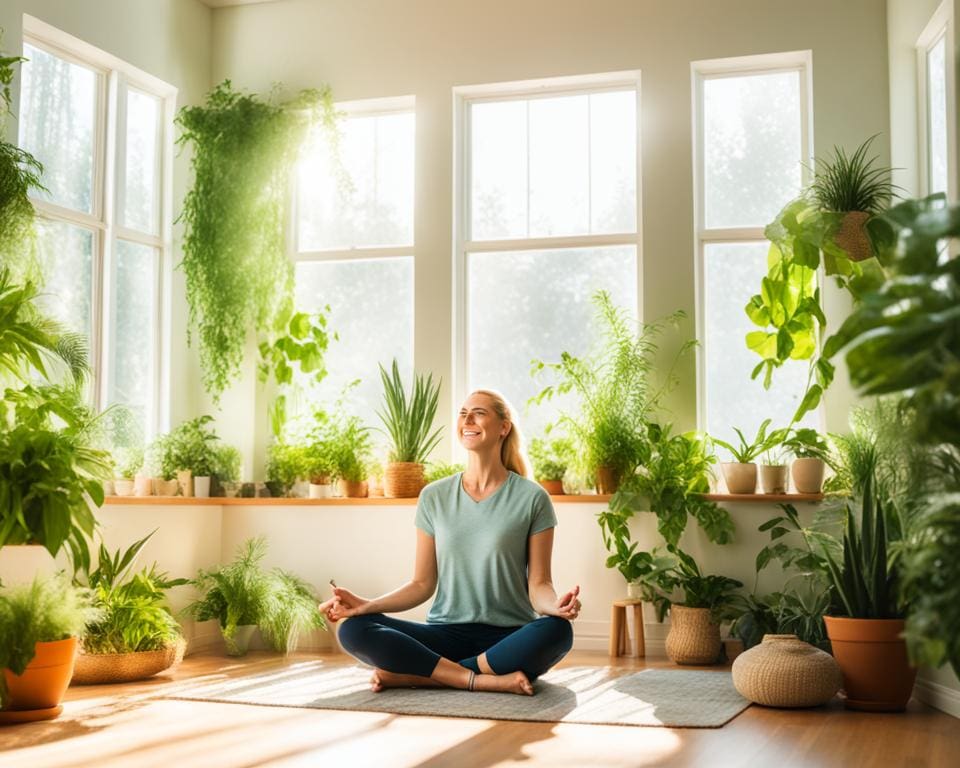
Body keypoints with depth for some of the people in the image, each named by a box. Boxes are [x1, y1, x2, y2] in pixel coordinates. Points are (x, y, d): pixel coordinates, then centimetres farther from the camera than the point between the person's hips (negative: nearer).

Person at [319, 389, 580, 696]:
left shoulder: (531, 498, 0)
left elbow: (538, 585, -2)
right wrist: (367, 605, -8)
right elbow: (423, 584, 8)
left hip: (508, 637, -2)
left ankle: (415, 674, -25)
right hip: (447, 634, 2)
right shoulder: (434, 497, 8)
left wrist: (555, 605, -26)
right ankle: (486, 680, -26)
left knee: (557, 631, -36)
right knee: (353, 630, -22)